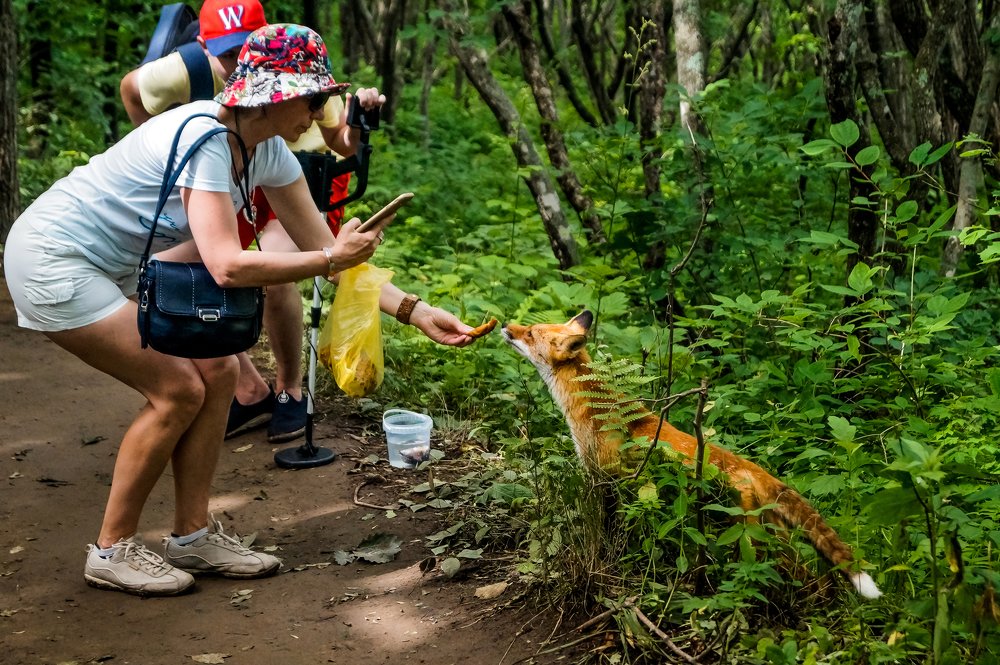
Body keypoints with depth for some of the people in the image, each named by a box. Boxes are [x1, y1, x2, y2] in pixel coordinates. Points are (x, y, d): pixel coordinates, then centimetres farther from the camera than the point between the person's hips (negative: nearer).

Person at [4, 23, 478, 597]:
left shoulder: (268, 152, -1)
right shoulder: (203, 138, -28)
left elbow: (326, 247, 0)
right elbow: (228, 267, -36)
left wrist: (415, 311, -7)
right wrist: (330, 260, -28)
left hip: (110, 268, 9)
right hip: (52, 257, -9)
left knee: (217, 371, 2)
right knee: (178, 389, -11)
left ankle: (193, 535, 13)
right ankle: (113, 551, 4)